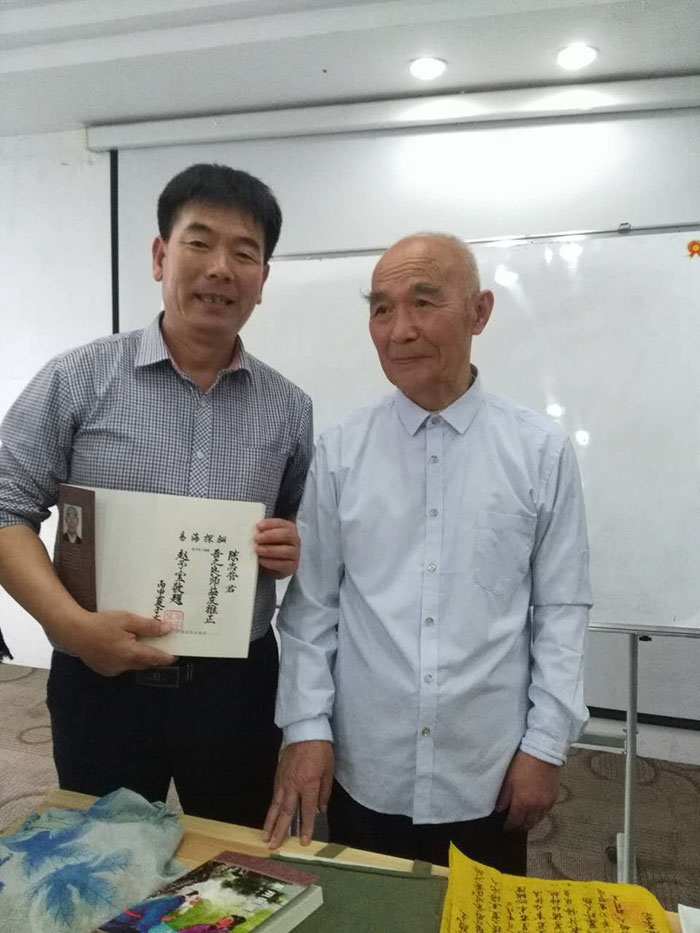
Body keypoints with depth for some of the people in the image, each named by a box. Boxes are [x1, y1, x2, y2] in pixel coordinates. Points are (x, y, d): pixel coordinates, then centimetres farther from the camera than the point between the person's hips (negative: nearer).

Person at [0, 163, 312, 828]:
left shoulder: (288, 408, 2)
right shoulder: (78, 380, -7)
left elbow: (307, 530, 12)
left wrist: (297, 545, -11)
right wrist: (72, 623, -20)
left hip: (237, 685, 2)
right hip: (101, 683, -1)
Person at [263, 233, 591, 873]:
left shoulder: (542, 452, -5)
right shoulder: (339, 453, -3)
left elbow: (562, 609, -2)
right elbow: (311, 604, 0)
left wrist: (546, 744, -3)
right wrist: (306, 726, -4)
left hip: (489, 779, 0)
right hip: (363, 776, 1)